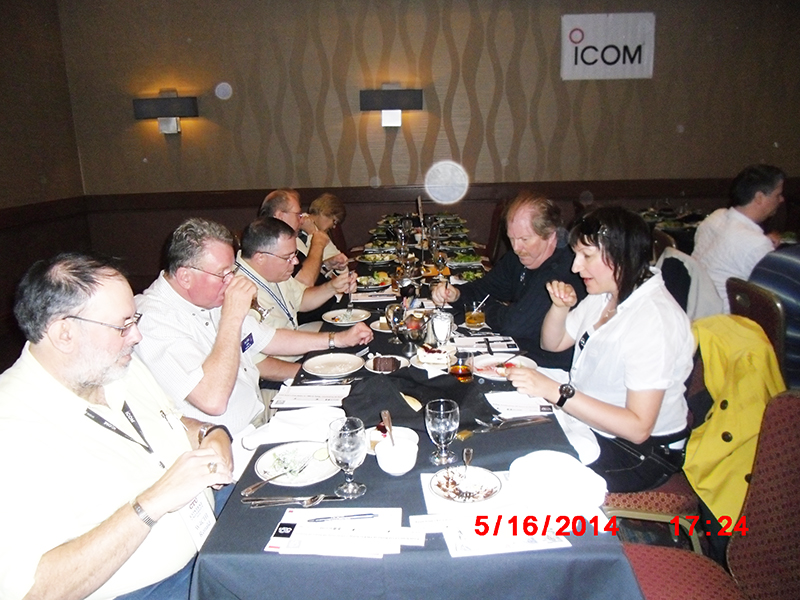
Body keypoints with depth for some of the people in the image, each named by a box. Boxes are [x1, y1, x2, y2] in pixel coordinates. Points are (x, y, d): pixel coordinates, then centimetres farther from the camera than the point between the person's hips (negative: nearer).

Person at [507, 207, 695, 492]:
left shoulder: (654, 319, -26)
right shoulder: (606, 294, 1)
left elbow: (638, 428, -30)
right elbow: (553, 343, 14)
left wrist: (556, 391, -33)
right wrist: (560, 306, -6)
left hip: (642, 450, -8)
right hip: (589, 419, 8)